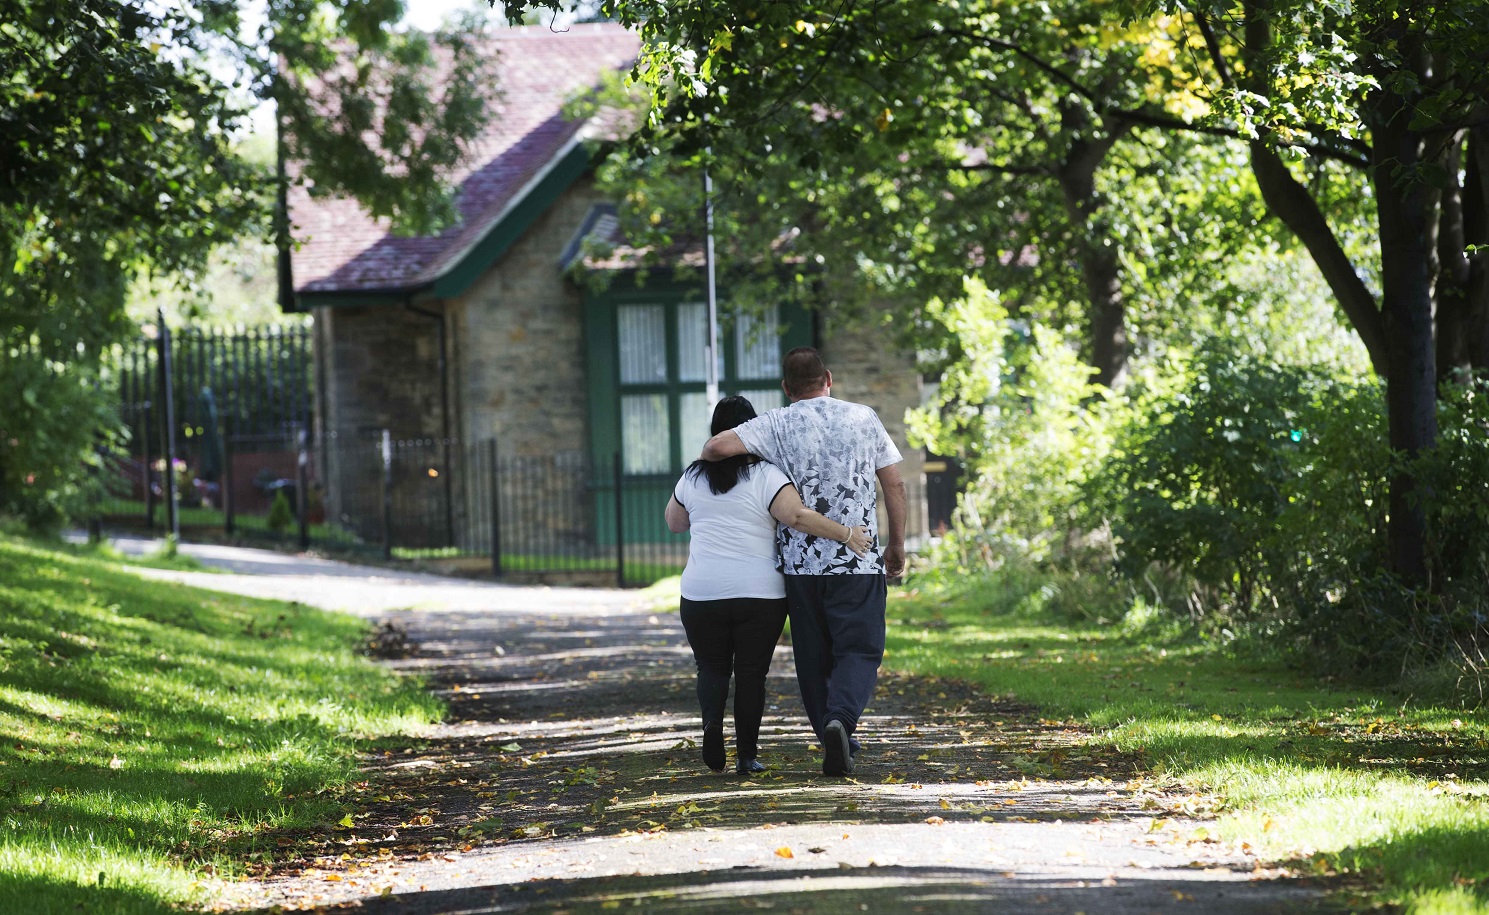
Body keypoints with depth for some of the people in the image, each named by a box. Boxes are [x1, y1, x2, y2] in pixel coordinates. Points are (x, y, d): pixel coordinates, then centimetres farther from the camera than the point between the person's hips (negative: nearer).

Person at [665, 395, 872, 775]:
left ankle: (712, 718, -10)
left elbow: (674, 523, 20)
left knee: (712, 667, 16)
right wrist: (845, 534, -14)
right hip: (760, 595, -2)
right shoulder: (766, 476, -7)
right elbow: (798, 516, -20)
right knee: (751, 672, 8)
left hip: (702, 595, 2)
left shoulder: (693, 478, 5)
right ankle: (747, 755, 5)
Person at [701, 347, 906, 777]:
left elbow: (717, 446, -15)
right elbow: (894, 485, 6)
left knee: (814, 657, 13)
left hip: (801, 562, 1)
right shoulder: (864, 418, 4)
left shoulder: (776, 425, -2)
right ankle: (840, 720, -25)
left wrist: (705, 462, 9)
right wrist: (896, 545, 17)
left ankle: (837, 743, 18)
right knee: (858, 652, 1)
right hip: (858, 561, -1)